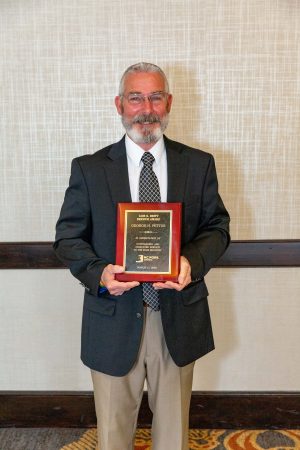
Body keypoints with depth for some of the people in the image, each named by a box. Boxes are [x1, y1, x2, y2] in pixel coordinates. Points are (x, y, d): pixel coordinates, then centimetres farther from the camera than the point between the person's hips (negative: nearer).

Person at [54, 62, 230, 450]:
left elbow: (217, 227, 3)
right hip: (114, 319, -1)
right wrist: (97, 272, -21)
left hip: (179, 317, 1)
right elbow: (68, 237, -1)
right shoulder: (88, 169, -3)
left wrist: (193, 261, -18)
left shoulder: (199, 165, 1)